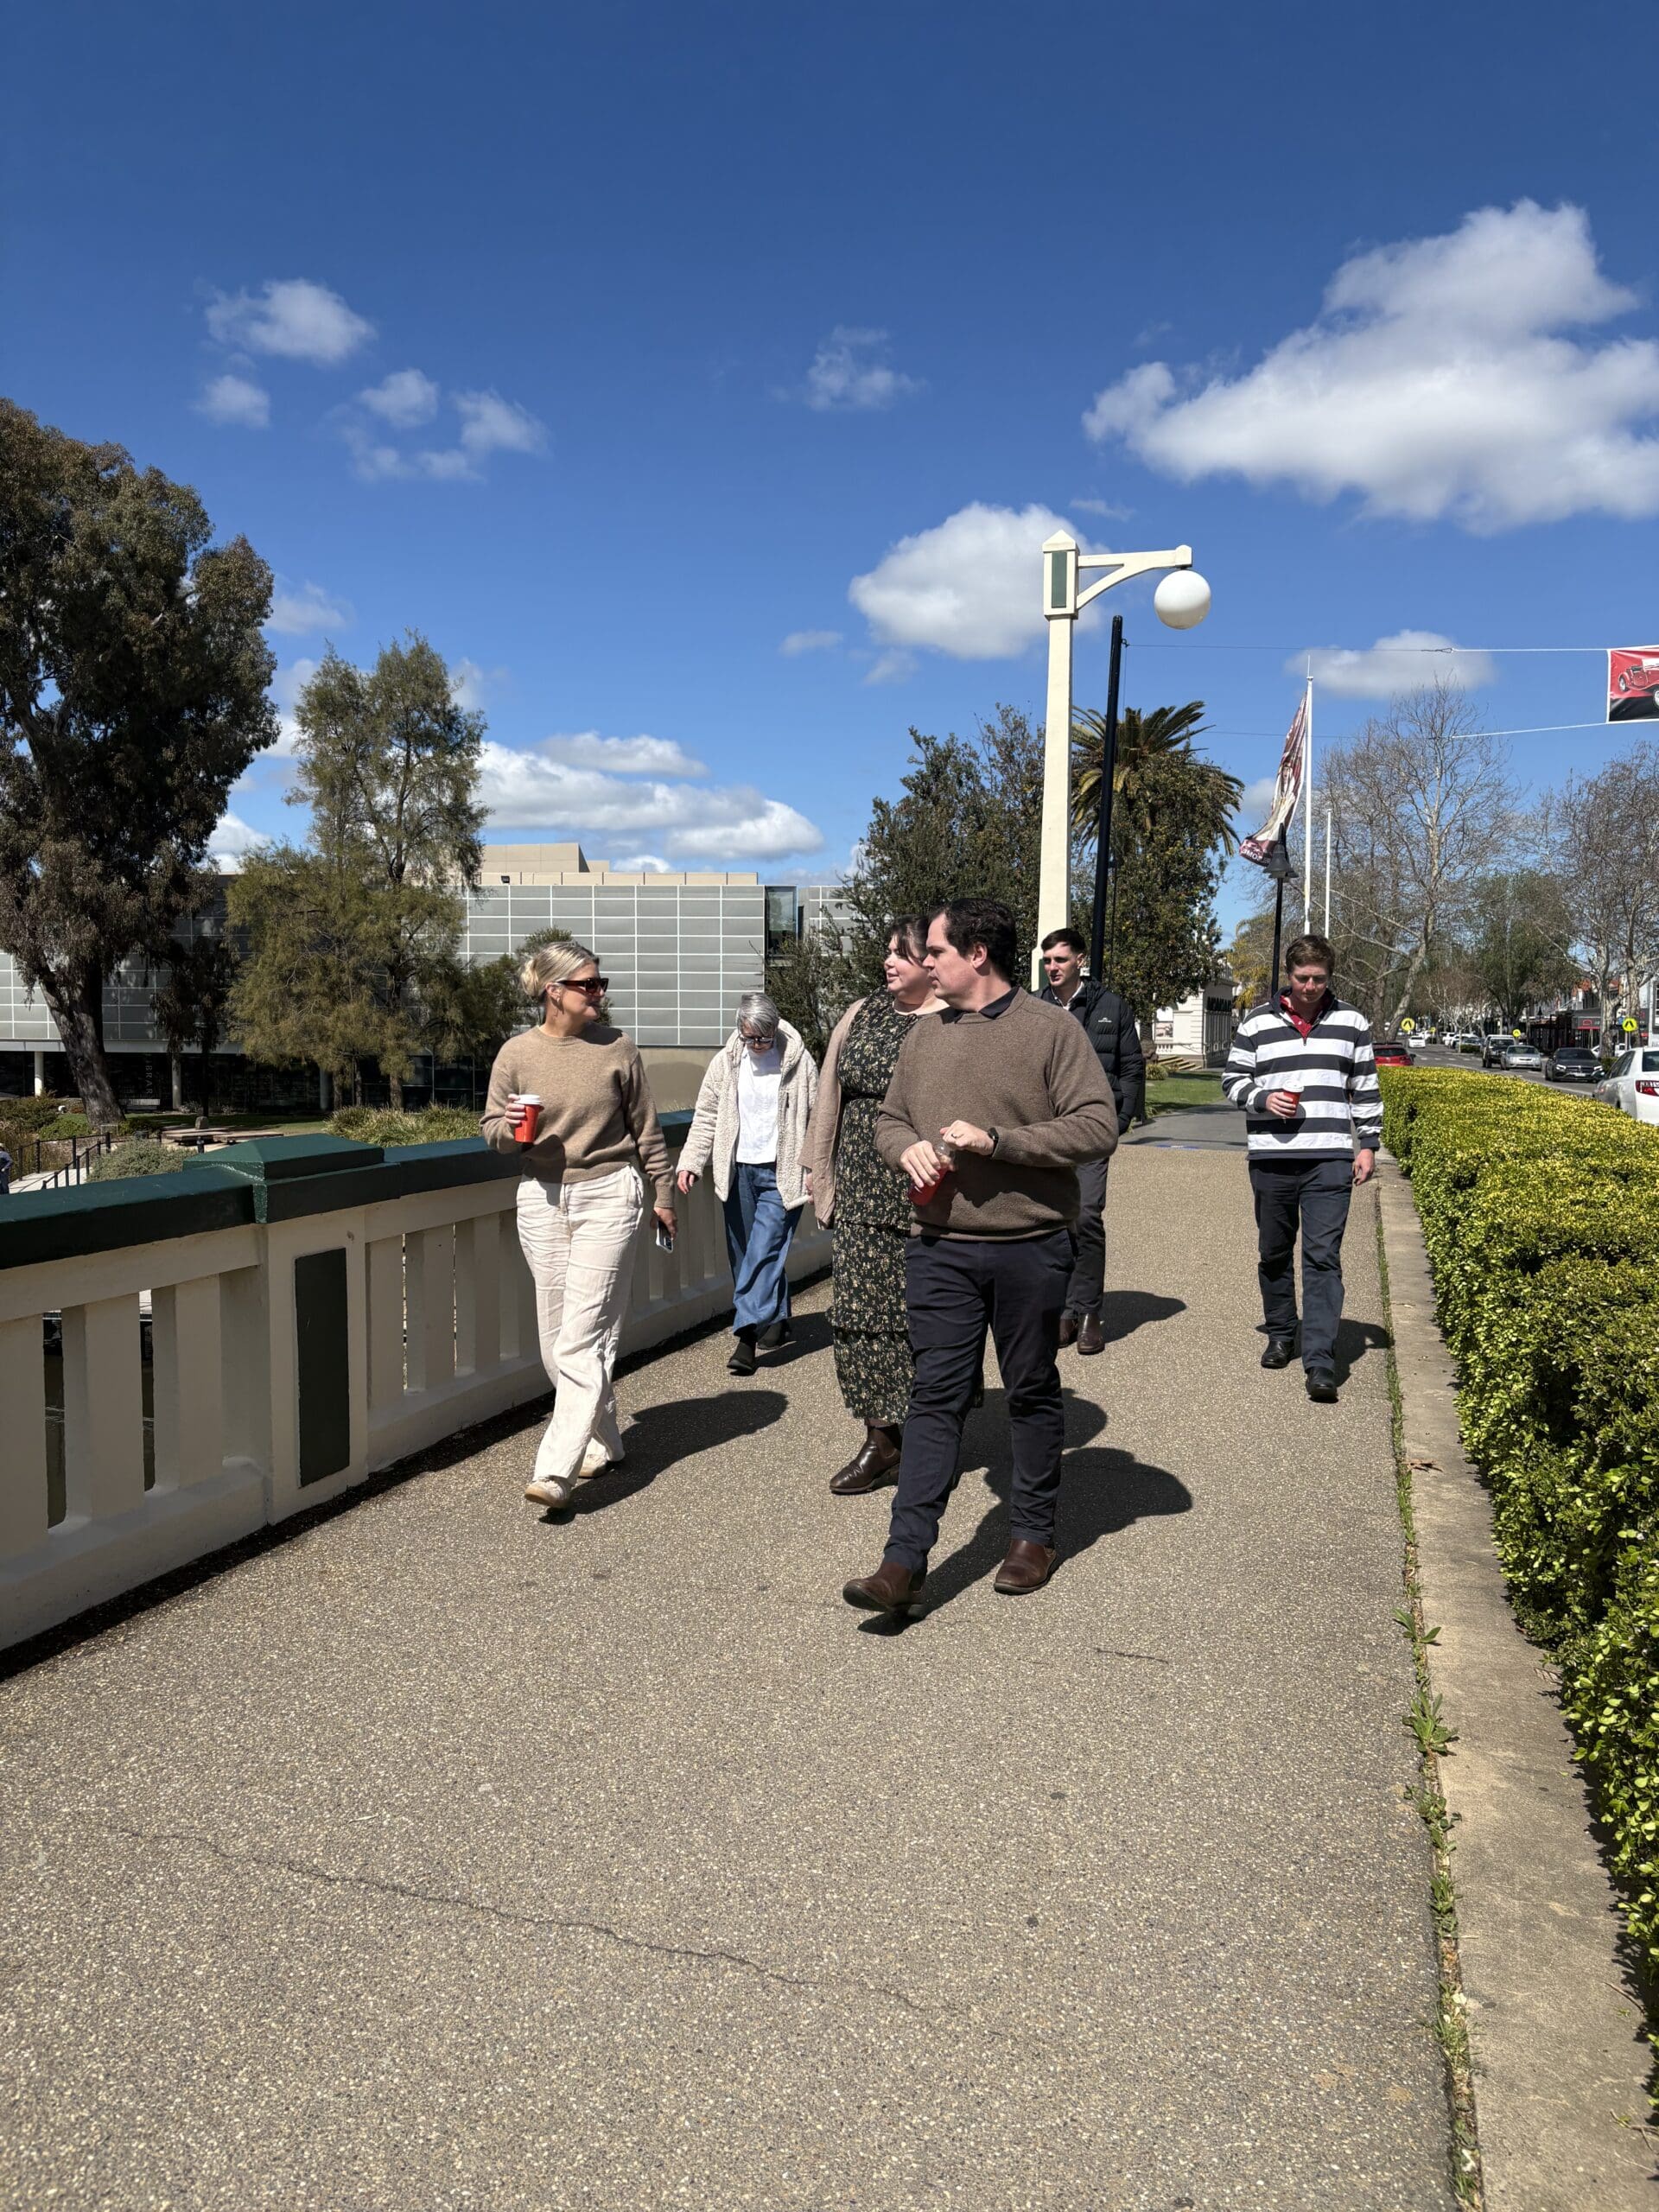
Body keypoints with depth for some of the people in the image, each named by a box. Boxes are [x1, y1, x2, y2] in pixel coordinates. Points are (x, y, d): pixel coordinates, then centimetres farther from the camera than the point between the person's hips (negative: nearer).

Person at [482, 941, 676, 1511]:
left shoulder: (617, 1048, 1)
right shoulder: (517, 1053, 2)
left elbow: (645, 1127, 9)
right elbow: (492, 1128, 10)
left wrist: (662, 1193, 13)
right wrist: (512, 1128, -13)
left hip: (608, 1196, -3)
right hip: (542, 1201, 3)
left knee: (584, 1337, -11)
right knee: (557, 1339, 7)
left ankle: (555, 1469, -13)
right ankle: (604, 1442, 26)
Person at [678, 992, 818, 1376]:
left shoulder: (799, 1062, -5)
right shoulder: (726, 1062, 3)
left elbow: (818, 1118, 1)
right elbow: (706, 1116, 7)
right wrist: (692, 1161, -3)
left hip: (781, 1173, -4)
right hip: (738, 1171, 4)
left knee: (764, 1249, -13)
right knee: (743, 1253, 9)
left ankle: (748, 1331, -12)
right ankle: (776, 1322, 23)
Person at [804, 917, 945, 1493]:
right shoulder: (862, 1014, 11)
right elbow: (831, 1095, 16)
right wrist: (818, 1168, 15)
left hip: (926, 1201, -5)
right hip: (861, 1193, 5)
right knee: (863, 1313, 6)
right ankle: (880, 1439, 16)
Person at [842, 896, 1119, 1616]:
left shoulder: (1050, 1028, -6)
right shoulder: (925, 1036, 10)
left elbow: (1097, 1126, -12)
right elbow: (888, 1119, 19)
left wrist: (999, 1142, -19)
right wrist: (907, 1147, -5)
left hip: (1030, 1250, -3)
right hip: (939, 1249, 3)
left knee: (1032, 1394, 12)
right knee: (935, 1397, 1)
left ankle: (1033, 1535, 29)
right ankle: (905, 1561, 1)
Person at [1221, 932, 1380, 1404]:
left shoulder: (1351, 1023, 7)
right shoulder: (1257, 1024, 4)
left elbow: (1366, 1089, 11)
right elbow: (1232, 1078, 10)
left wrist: (1368, 1144, 6)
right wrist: (1262, 1099, -10)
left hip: (1330, 1160, -1)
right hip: (1271, 1158, 1)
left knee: (1323, 1256, -8)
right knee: (1274, 1253, 12)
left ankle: (1320, 1361, -11)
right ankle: (1280, 1335, 31)